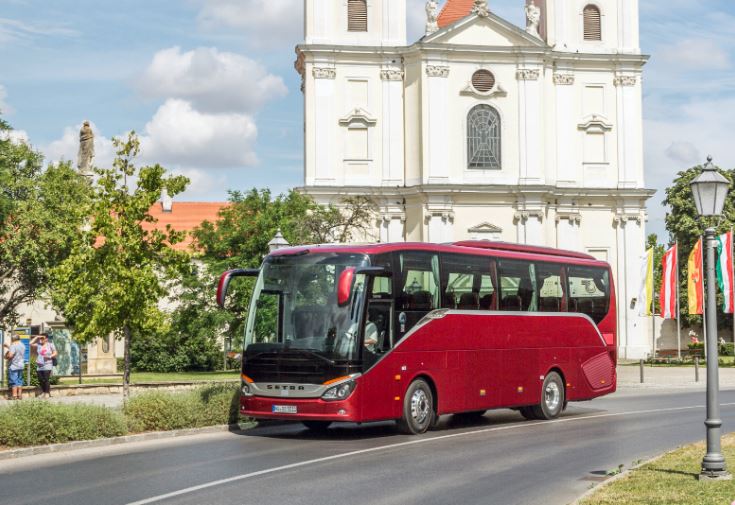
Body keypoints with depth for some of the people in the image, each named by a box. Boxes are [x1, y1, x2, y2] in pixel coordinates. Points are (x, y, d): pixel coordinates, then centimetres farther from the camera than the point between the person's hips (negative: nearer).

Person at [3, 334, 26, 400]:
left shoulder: (13, 345, -15)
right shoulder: (22, 345, 11)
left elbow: (10, 355, -24)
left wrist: (6, 356, -4)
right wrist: (8, 347, 27)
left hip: (13, 366, -8)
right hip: (21, 365, 8)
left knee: (13, 381, -3)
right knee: (19, 381, 12)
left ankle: (14, 395, -4)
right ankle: (19, 395, 14)